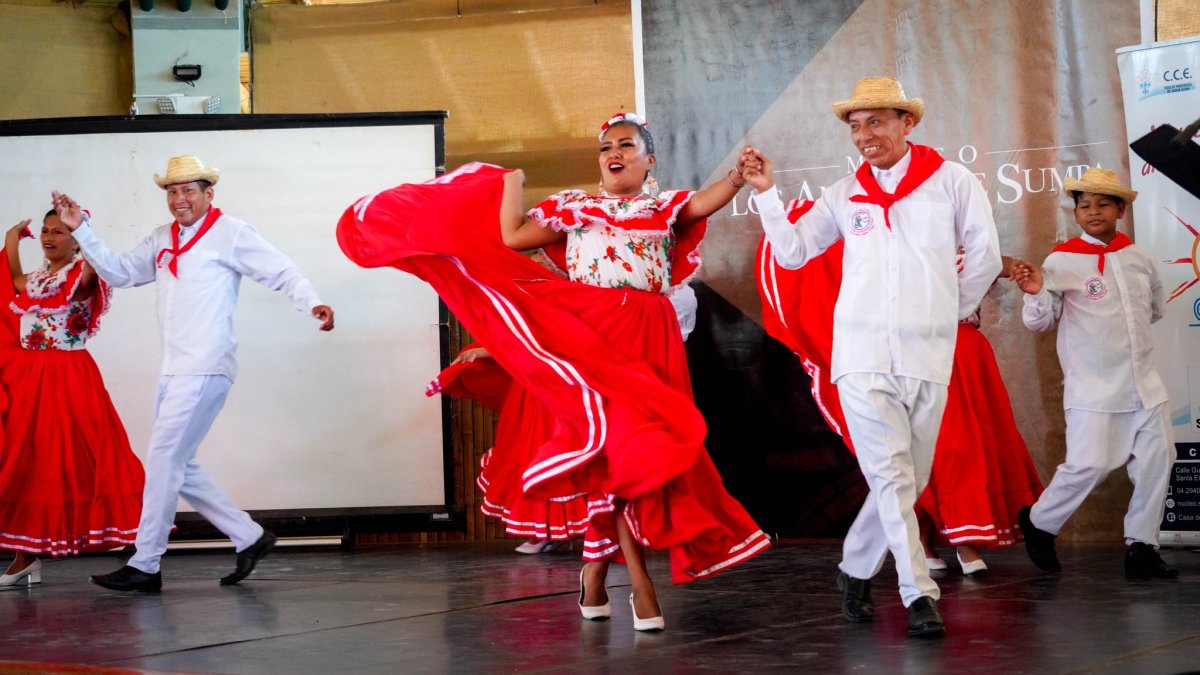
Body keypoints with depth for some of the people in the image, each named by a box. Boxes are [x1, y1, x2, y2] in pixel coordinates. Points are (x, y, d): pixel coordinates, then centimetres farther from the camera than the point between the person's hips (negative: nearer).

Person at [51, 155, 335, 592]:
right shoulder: (161, 241, 17)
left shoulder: (230, 233, -3)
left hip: (206, 371, -8)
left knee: (164, 460, -10)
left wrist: (313, 303, -23)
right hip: (174, 372, 8)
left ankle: (145, 566, -5)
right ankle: (250, 538, 20)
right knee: (179, 467, 10)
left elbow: (281, 273, -7)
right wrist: (81, 230, 8)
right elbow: (120, 272, 16)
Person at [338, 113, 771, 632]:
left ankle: (595, 571, 10)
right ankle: (640, 581, -3)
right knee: (619, 439, -10)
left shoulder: (667, 207, 13)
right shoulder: (573, 207, 14)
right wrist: (512, 184, 10)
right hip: (590, 334, -1)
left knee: (615, 450, 0)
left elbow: (704, 203, -8)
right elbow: (511, 238, 7)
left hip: (649, 338, 1)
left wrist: (737, 178, -26)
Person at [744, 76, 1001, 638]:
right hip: (863, 354, 0)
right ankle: (920, 596, -12)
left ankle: (856, 570, 26)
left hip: (928, 357, 0)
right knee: (891, 476, -11)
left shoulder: (950, 181, 4)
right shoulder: (844, 195, 10)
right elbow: (792, 252, 10)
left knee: (907, 481, 7)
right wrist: (766, 194, 1)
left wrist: (954, 311, 14)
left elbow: (985, 255, 8)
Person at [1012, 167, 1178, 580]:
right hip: (1093, 388, -5)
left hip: (1145, 385, 5)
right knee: (1089, 464, -11)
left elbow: (1155, 309, 26)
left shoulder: (1140, 259, 8)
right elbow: (1039, 322, -5)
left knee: (1157, 460, 1)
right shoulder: (1062, 261, -5)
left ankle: (1141, 546, 12)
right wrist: (1036, 293, -23)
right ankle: (1038, 522, 13)